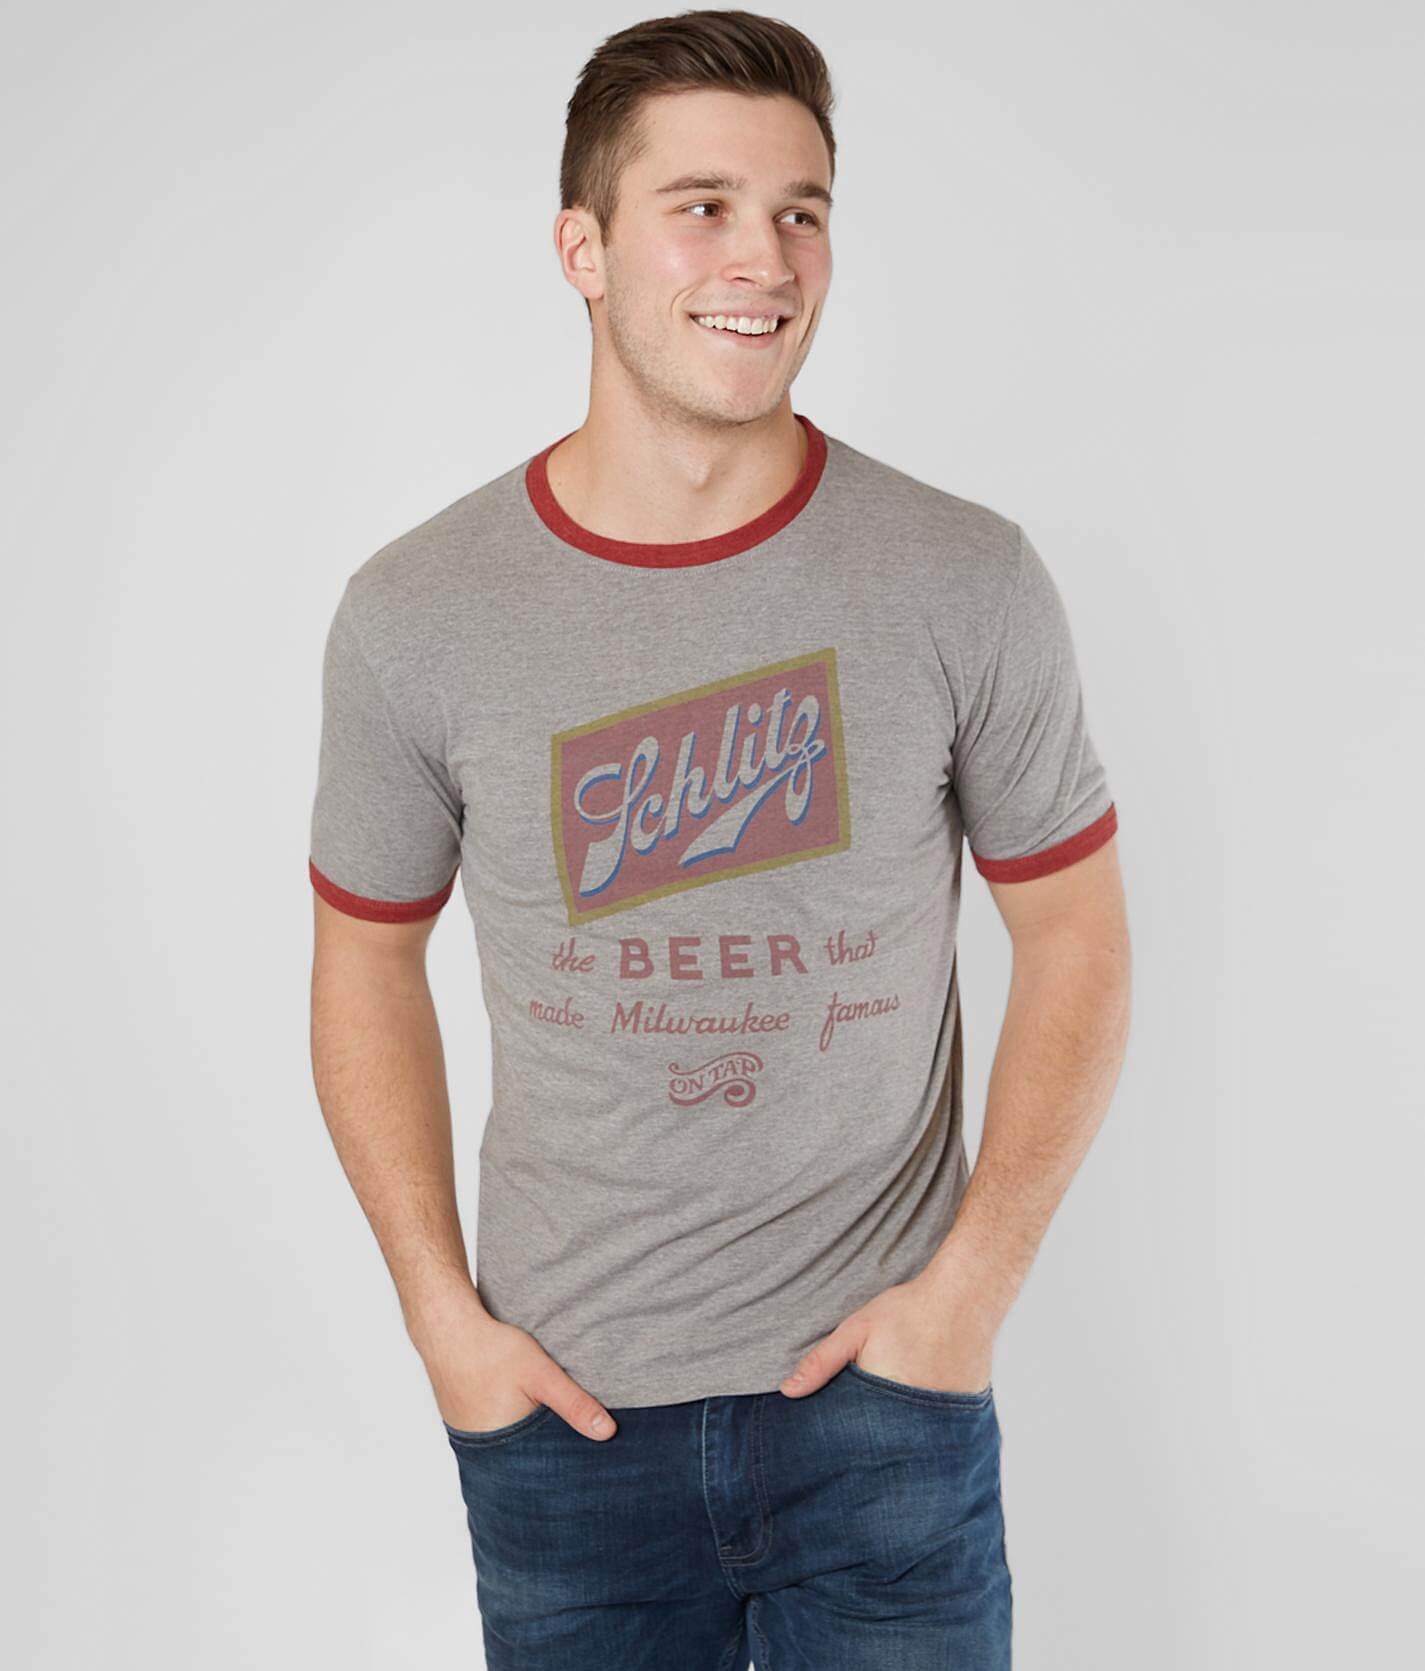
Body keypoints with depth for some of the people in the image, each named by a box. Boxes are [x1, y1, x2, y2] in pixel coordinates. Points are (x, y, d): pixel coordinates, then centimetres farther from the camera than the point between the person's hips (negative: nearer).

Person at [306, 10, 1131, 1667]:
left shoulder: (968, 582, -8)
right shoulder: (414, 614, -7)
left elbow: (1074, 931, 0)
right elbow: (367, 957, 4)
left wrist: (977, 1277, -6)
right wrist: (437, 1308, -1)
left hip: (884, 1394, 0)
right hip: (560, 1407, 1)